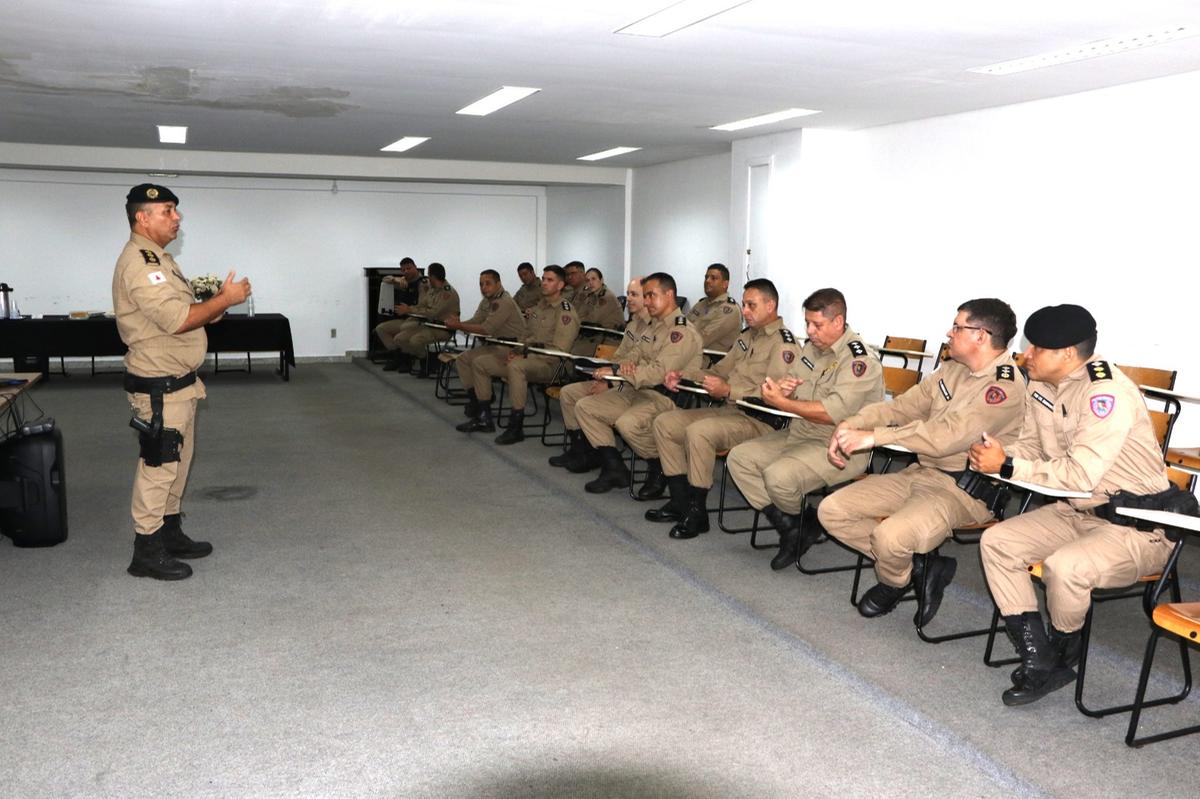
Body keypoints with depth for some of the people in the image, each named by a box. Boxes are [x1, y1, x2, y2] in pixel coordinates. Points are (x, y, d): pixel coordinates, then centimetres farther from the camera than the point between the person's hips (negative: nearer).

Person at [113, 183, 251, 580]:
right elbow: (176, 319, -27)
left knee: (177, 460, 18)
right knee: (158, 466, -3)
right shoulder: (139, 262, -18)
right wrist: (224, 299, -18)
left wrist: (216, 304, 4)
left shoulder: (158, 257, 16)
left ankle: (170, 532, 30)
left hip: (178, 380, 11)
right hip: (158, 386, -11)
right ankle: (147, 551, 6)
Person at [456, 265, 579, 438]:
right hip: (527, 358, 9)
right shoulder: (538, 308, 18)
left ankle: (516, 427, -32)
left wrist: (524, 355, -18)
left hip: (549, 364, -9)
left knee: (516, 366, -40)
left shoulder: (566, 312, -9)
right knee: (479, 362, 5)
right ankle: (484, 419, 9)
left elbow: (559, 350, -17)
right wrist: (516, 351, 2)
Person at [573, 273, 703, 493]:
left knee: (628, 422, -36)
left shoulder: (683, 332, -14)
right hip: (636, 392, 10)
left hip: (665, 398, -10)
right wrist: (626, 363, -8)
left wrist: (616, 371, -20)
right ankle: (614, 468, -1)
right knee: (584, 406, -1)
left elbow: (660, 372, -24)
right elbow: (635, 355, 19)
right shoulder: (653, 326, 17)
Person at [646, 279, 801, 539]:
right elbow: (720, 370, 25)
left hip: (759, 420, -10)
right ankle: (681, 501, 3)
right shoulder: (748, 336, 19)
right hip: (729, 410, 10)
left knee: (698, 431, -33)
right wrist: (683, 376, 10)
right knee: (664, 422, 2)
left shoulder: (784, 344, -11)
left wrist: (728, 391, -24)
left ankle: (697, 512, -20)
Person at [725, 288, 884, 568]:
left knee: (779, 476, -31)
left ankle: (800, 525, 5)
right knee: (739, 457, -2)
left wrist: (781, 402, -21)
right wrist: (781, 387, -8)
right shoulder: (812, 348, 10)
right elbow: (791, 383, 19)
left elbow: (833, 413, -27)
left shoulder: (859, 361, -17)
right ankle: (790, 529, -2)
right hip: (799, 434, 10)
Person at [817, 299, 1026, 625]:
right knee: (832, 510, -3)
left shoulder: (1005, 388, -17)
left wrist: (874, 436, -25)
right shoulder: (953, 370, 12)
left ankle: (893, 583, 4)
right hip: (920, 472, 9)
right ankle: (917, 567, 4)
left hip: (965, 490, -9)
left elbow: (946, 437, -28)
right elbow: (903, 405, 12)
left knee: (890, 536, -34)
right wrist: (850, 425, -6)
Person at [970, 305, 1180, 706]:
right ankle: (1039, 662, -3)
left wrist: (1007, 467, -25)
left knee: (1063, 566, -33)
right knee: (995, 542, -7)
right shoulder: (1041, 384, 1)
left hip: (1137, 526, -9)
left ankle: (1062, 654, 1)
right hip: (1076, 512, 9)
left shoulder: (1107, 393, -25)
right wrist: (1000, 454, -11)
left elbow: (1080, 474, -30)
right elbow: (1032, 445, 11)